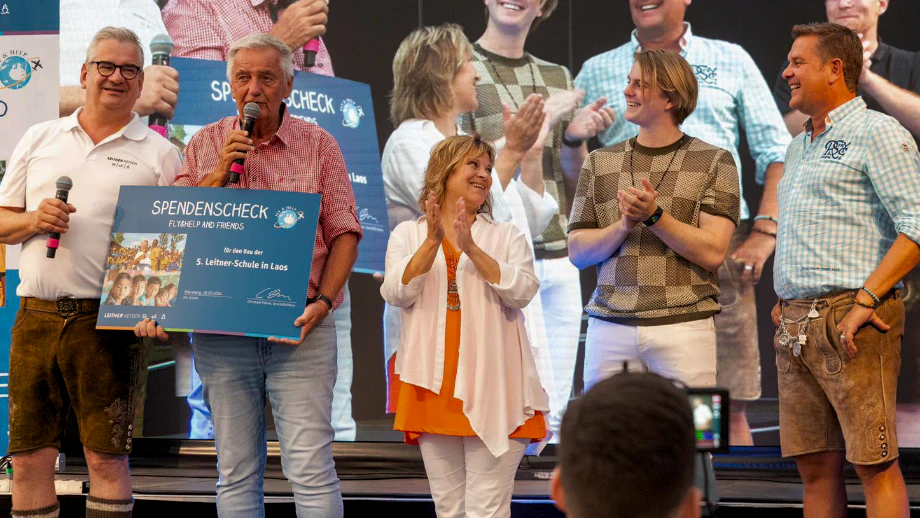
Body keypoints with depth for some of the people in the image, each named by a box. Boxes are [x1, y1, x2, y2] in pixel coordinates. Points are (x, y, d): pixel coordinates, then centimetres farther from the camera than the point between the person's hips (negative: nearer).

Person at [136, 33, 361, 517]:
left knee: (311, 467, -8)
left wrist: (323, 301, -10)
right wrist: (219, 174, -6)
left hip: (298, 329, -2)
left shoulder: (319, 145, 6)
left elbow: (343, 232, 4)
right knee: (236, 472, 5)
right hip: (219, 328, 2)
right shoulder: (204, 145, 11)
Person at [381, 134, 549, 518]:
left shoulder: (507, 236, 11)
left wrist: (471, 249, -15)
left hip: (492, 387, -1)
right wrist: (433, 242, -15)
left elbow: (522, 291, -6)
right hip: (434, 384, 1)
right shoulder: (407, 235, 12)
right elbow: (396, 293, -5)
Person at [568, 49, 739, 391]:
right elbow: (577, 252, 8)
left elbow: (712, 252, -4)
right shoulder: (600, 162, 14)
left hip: (683, 324, -3)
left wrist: (654, 216, -13)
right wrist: (624, 225, -9)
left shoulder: (714, 162, 5)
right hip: (609, 324, 3)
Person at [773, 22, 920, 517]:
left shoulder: (876, 132, -4)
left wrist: (866, 300, -19)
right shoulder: (799, 146, 23)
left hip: (849, 321, -8)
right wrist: (783, 298, 16)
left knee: (875, 463, -8)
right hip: (795, 324, 8)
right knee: (815, 464, 8)